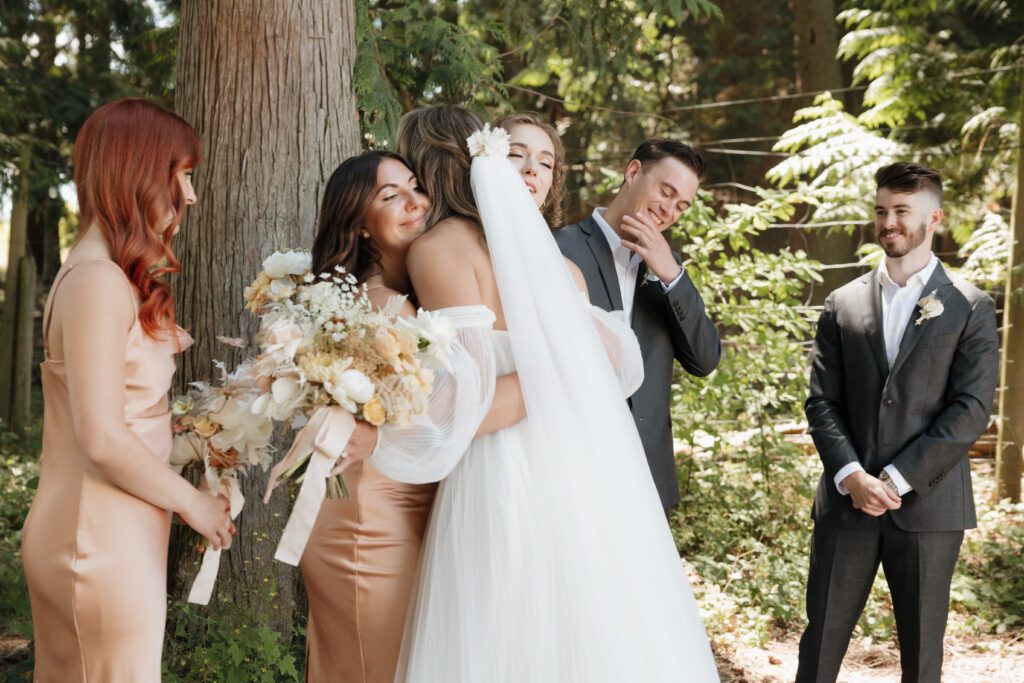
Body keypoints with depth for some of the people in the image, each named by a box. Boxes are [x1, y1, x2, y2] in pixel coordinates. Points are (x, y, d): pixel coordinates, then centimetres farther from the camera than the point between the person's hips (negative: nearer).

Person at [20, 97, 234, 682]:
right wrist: (192, 502, -11)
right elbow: (102, 438, -21)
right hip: (101, 539, -9)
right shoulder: (97, 281, -18)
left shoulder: (121, 277, 12)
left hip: (119, 531, 9)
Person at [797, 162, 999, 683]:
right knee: (821, 641, 4)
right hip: (846, 501, 2)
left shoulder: (970, 309, 2)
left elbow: (970, 409, -7)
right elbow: (822, 402, 4)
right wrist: (852, 477, -12)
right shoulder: (842, 304, 9)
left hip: (928, 503, -2)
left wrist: (897, 480, -13)